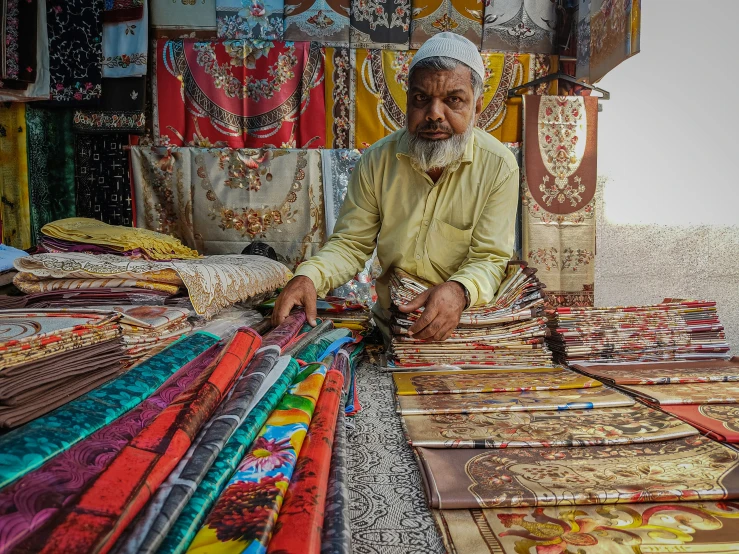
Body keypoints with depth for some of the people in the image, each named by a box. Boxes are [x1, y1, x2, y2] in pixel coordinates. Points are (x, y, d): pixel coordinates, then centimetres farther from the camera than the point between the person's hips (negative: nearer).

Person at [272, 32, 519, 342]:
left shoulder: (499, 167, -9)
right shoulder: (377, 160, -1)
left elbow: (490, 259, -10)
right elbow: (351, 244, 2)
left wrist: (459, 290, -33)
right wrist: (308, 277, -18)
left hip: (466, 326, -2)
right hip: (389, 325, 3)